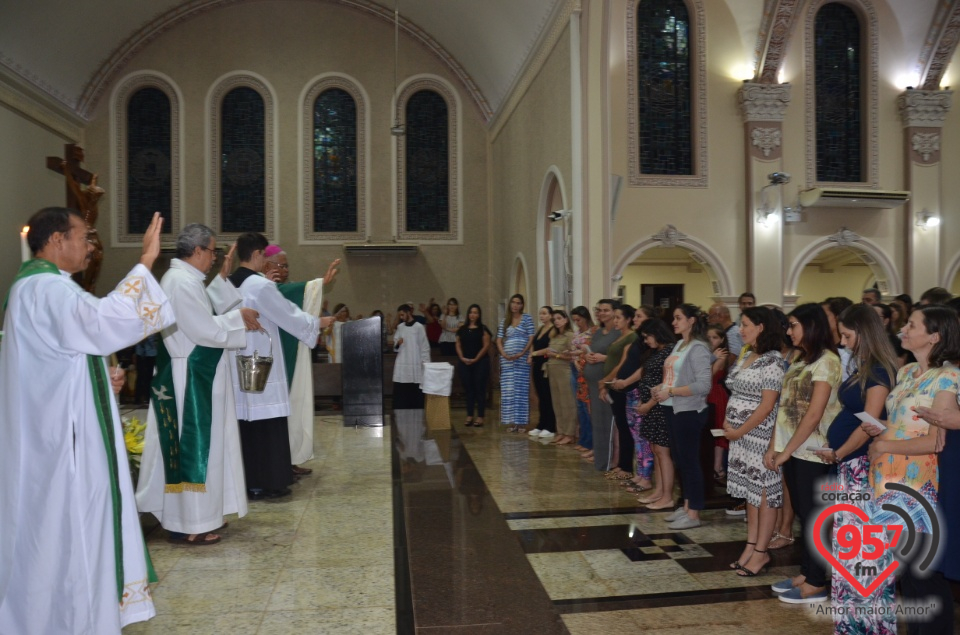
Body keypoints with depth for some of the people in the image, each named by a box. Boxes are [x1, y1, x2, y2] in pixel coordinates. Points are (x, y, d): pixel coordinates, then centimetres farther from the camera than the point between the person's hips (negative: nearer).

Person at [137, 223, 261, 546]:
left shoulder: (184, 278, 13)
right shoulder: (182, 281, -19)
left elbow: (207, 317, 16)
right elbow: (206, 330, -23)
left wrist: (221, 277, 16)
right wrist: (238, 316, -9)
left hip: (194, 373, 11)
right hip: (190, 376, -11)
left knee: (199, 444, 16)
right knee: (194, 445, -3)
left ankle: (195, 514, 28)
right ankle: (190, 524, 7)